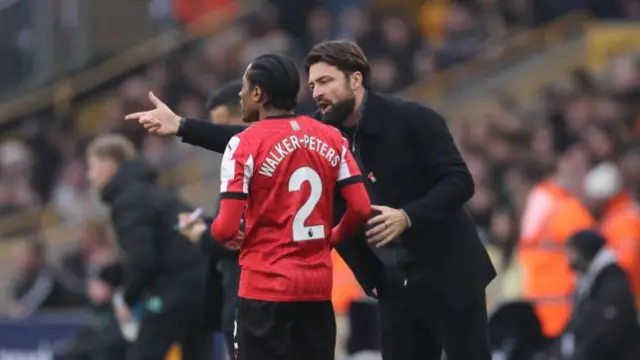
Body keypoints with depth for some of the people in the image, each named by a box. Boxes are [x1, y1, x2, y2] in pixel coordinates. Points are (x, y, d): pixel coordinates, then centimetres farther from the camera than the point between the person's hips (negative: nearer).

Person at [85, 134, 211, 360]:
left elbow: (141, 259, -17)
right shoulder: (149, 192, 22)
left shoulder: (128, 200, -8)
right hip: (202, 280, 9)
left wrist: (129, 298, -3)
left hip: (177, 287, -9)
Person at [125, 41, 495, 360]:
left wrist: (407, 216, -29)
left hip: (447, 276, -6)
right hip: (395, 286, 6)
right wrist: (181, 126, -5)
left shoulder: (412, 119, -13)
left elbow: (459, 181, -15)